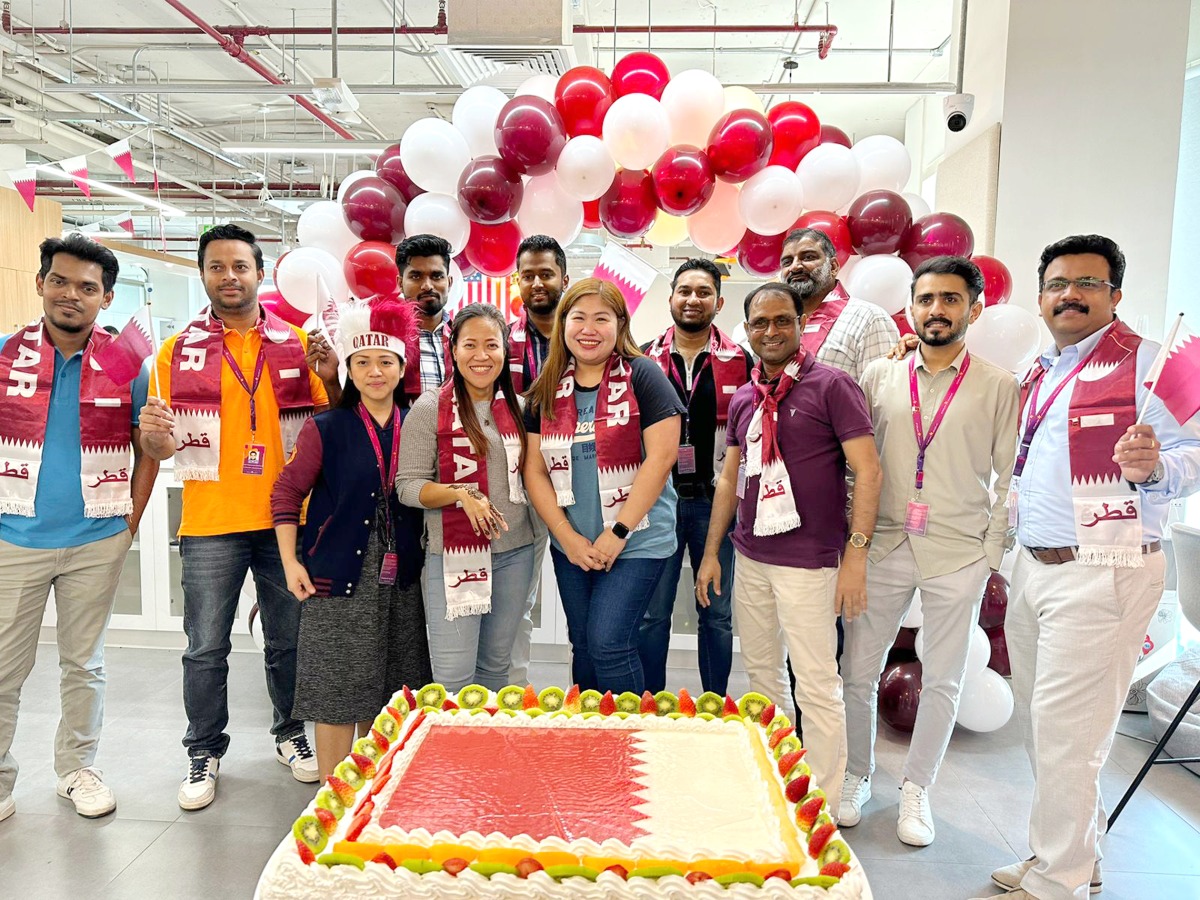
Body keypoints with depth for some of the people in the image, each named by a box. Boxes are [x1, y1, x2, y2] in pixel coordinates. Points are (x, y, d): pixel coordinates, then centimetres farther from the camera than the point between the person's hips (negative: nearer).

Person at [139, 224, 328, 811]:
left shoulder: (299, 344, 4)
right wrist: (153, 434, -19)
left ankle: (290, 733, 31)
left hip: (286, 519, 1)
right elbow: (161, 447, 4)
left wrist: (329, 373, -15)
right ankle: (204, 752, 25)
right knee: (206, 648, 8)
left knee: (288, 640, 12)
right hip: (209, 524, 0)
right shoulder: (177, 351, 4)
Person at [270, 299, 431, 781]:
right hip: (339, 578, -3)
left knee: (387, 694, 14)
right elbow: (286, 492, 0)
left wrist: (421, 557, 8)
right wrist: (291, 562, -5)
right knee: (338, 692, 0)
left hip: (400, 580, 4)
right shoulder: (325, 429, -4)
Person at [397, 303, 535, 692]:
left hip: (514, 552, 5)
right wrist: (461, 494, -23)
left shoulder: (514, 407, 8)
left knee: (497, 666, 16)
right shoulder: (430, 408, -6)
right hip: (453, 554, -4)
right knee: (454, 676, -2)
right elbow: (407, 485, -9)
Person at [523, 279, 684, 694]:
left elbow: (661, 457, -12)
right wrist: (568, 537, -5)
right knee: (583, 647, 14)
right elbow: (535, 470, 5)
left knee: (608, 643, -9)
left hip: (636, 541, -5)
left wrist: (618, 532, -14)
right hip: (570, 544, 5)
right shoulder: (546, 391, 8)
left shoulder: (642, 376, -6)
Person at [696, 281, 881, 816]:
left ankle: (823, 809, 15)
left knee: (816, 684, 0)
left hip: (809, 561, -6)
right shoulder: (743, 400, 11)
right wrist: (711, 551, 15)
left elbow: (868, 471, -11)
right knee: (761, 671, 16)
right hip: (750, 557, 7)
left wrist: (855, 555, -16)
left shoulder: (831, 386, -7)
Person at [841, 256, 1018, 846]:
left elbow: (1009, 478, 4)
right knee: (859, 671, 7)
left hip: (958, 555, -1)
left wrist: (993, 554, -3)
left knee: (942, 680, 10)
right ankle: (856, 778, 27)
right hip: (883, 547, 1)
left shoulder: (997, 386, 3)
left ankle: (916, 788, 28)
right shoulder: (879, 376, 5)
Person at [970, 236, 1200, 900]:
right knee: (1039, 727, 15)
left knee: (1065, 736, -1)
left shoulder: (1144, 361, -7)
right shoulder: (1037, 376, 16)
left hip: (1102, 572, -7)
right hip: (1031, 567, 8)